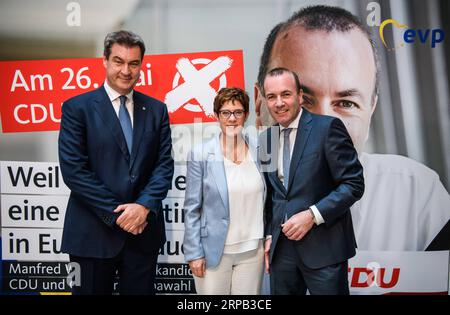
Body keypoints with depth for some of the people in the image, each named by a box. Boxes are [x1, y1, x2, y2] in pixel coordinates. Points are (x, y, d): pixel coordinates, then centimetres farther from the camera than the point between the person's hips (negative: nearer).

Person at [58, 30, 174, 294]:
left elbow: (165, 164, 2)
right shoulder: (77, 108, -3)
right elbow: (73, 170, -10)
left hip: (144, 231, 3)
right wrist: (117, 214, -13)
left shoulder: (156, 109, 7)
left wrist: (144, 206, -13)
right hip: (93, 234, -2)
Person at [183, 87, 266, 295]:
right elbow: (192, 209, -4)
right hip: (214, 252, -2)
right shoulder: (200, 154, -6)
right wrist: (194, 253, -6)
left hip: (253, 250, 3)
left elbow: (266, 200, 9)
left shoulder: (259, 150, 2)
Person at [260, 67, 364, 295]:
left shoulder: (327, 127, -8)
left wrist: (312, 215, -18)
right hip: (281, 248, 5)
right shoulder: (266, 138, 9)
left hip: (323, 246, -5)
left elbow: (354, 184, -11)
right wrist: (269, 235, 8)